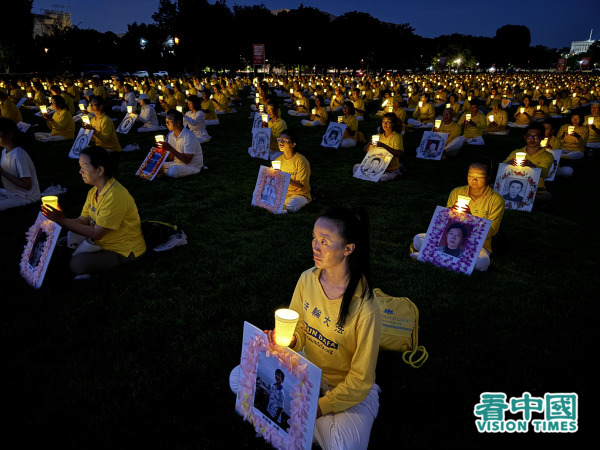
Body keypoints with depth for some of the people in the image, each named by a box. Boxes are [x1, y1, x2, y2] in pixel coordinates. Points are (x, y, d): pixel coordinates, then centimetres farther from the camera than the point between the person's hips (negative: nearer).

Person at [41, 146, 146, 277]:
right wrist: (56, 220, -14)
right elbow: (83, 220, 3)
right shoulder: (94, 192, 4)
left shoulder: (115, 196, -27)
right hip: (102, 241, 9)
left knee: (77, 265, -22)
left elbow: (97, 233, -24)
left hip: (125, 251, -9)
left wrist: (63, 220, -22)